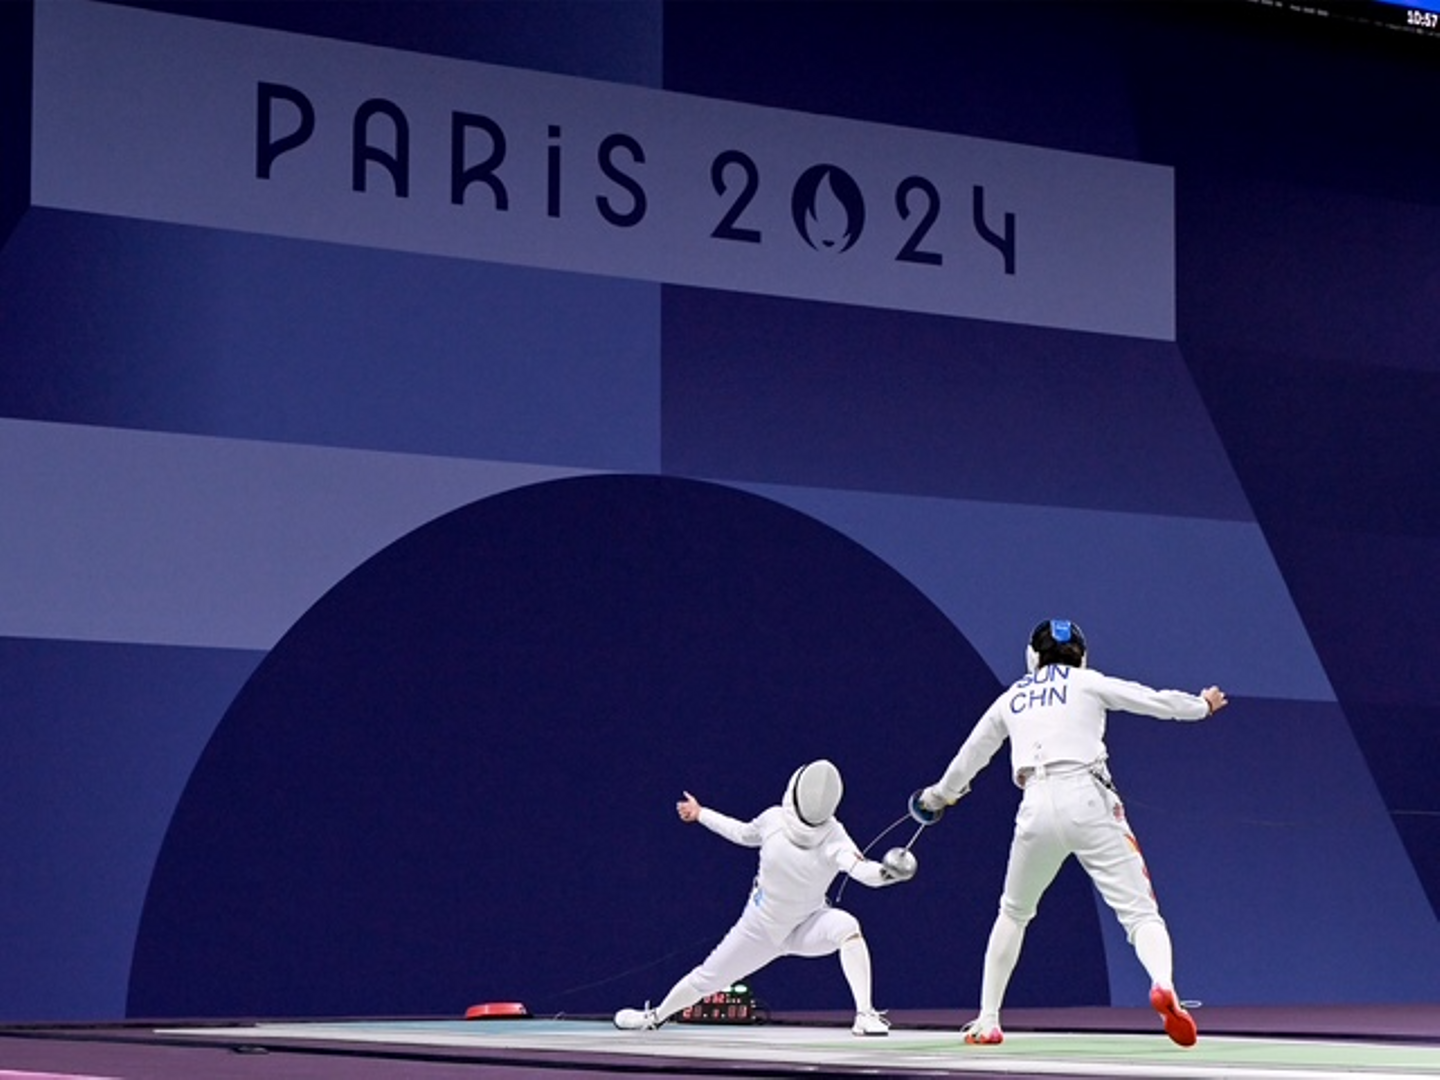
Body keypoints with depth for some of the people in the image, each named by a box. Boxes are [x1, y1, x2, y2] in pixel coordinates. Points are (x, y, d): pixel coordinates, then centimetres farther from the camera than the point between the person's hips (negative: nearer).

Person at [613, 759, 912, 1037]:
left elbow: (861, 869, -49)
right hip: (761, 928, 3)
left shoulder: (832, 837, -29)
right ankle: (655, 1017, 45)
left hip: (807, 928, -2)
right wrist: (700, 814, 14)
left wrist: (887, 871, -71)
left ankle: (865, 1014, -33)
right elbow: (745, 834, 5)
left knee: (846, 927, -36)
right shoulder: (774, 819, -20)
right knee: (706, 979, 15)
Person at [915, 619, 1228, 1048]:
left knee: (1014, 913, 27)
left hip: (1037, 807, 3)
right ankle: (1163, 986, -37)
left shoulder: (1011, 699, 22)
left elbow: (970, 756, 35)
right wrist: (1202, 705, 33)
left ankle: (987, 1020, 26)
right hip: (1087, 802, -3)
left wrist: (938, 795, 54)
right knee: (1139, 912, -6)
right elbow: (1158, 701, 12)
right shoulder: (1088, 683, 12)